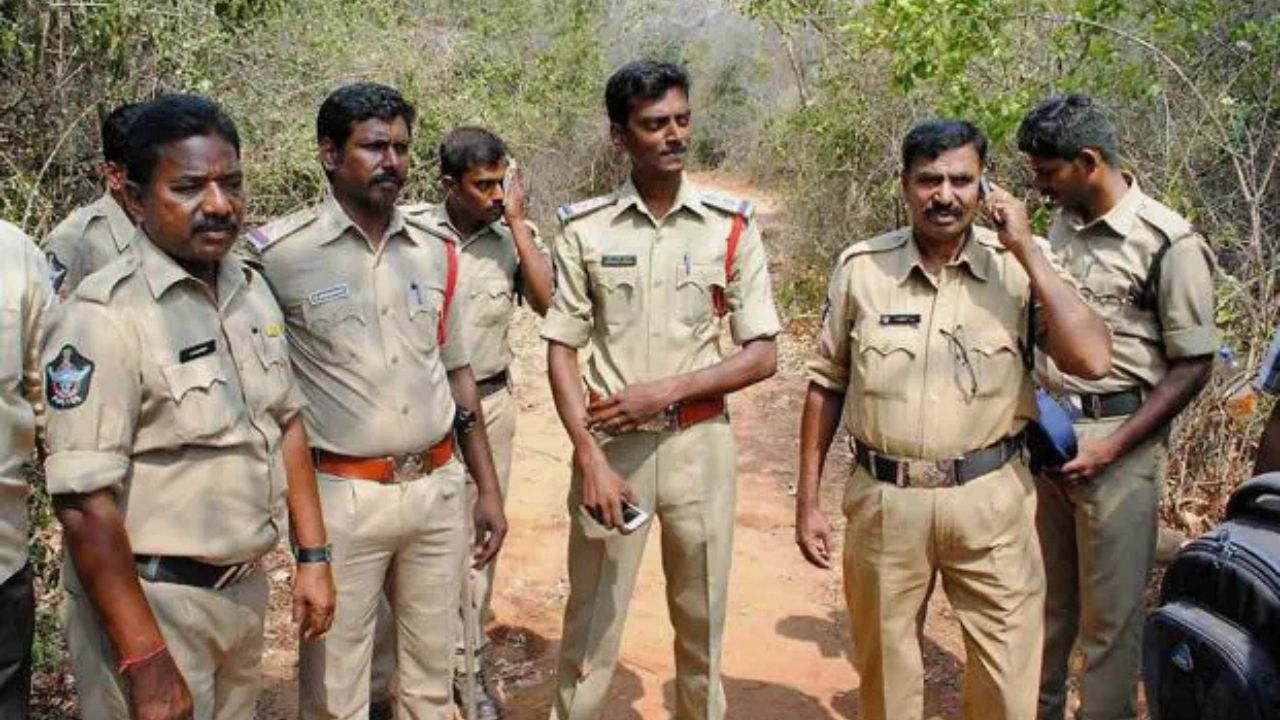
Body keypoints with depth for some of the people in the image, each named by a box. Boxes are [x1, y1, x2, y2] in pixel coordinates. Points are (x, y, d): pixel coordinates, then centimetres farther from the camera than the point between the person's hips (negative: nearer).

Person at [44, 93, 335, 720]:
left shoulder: (250, 289, 3)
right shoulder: (104, 317, -20)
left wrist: (312, 555, 8)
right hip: (151, 599, -7)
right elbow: (85, 504, -23)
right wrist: (146, 662, -22)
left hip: (246, 588, 7)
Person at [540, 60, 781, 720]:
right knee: (591, 622, 9)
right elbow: (561, 352, -1)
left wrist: (666, 390, -13)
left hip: (700, 442, 1)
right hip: (609, 443, 0)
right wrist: (591, 460, -10)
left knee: (702, 619, 13)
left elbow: (762, 356, -2)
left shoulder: (732, 227, -2)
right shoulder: (585, 229, -2)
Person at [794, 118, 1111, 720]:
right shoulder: (861, 266, -1)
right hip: (883, 501, 1)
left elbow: (1091, 360, -16)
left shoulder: (1018, 267, -3)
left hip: (990, 499, -1)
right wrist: (808, 500, 4)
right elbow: (826, 385, 4)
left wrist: (1027, 251, -16)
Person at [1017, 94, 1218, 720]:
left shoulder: (1168, 244, -12)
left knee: (1109, 612, 5)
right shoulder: (1061, 228, 8)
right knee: (1046, 595, 17)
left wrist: (1111, 447, -17)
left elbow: (1193, 366, -11)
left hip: (1117, 440, -6)